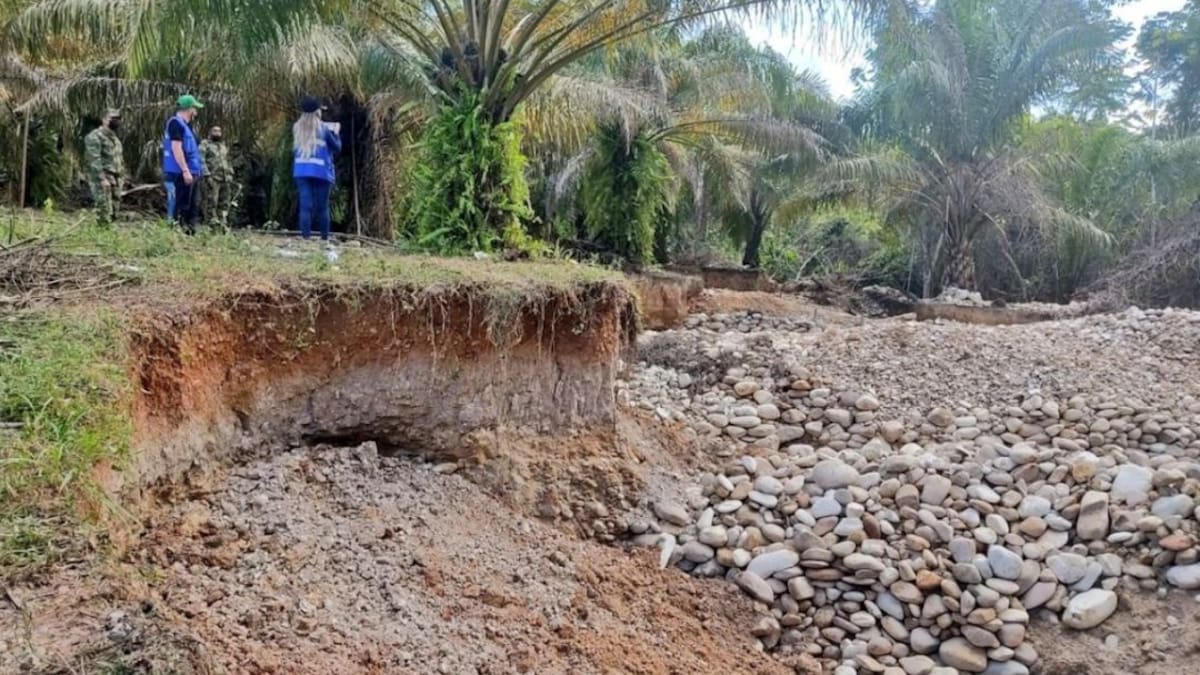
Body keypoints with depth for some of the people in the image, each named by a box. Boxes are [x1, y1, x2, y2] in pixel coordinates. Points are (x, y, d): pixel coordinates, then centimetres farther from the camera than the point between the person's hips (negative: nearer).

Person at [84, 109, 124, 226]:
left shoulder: (114, 138, 19)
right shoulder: (95, 136, -10)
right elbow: (94, 160, -18)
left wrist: (121, 176, 17)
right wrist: (102, 179, -23)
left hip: (115, 179, 9)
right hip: (102, 179, -9)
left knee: (113, 211, 10)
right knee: (104, 210, -11)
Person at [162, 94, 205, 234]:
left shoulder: (185, 124, 19)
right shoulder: (176, 123, -11)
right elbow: (176, 148, -19)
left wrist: (198, 170, 21)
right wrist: (185, 170, -23)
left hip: (192, 172, 10)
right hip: (182, 173, -10)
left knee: (193, 206, 11)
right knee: (182, 207, -8)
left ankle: (191, 232, 15)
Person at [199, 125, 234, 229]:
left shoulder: (224, 146, 23)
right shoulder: (205, 144, 3)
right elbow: (201, 161, -8)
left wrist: (231, 176, 15)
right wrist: (207, 175, -18)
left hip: (225, 178, 6)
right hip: (212, 178, -6)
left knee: (225, 203, 3)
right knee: (211, 202, -8)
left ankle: (223, 224, 7)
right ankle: (211, 225, -8)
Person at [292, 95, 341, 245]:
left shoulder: (297, 128, 6)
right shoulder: (323, 128, -4)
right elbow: (337, 148, 3)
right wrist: (335, 133, 20)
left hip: (301, 171, 3)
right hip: (321, 171, -2)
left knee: (305, 206, -2)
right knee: (322, 207, 4)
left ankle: (305, 239, -8)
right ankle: (325, 239, 10)